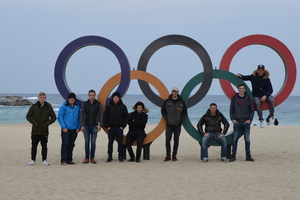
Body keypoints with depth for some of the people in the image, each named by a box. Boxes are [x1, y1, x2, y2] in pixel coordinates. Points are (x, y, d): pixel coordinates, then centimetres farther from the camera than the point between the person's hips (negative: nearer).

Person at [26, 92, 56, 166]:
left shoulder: (48, 107, 3)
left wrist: (47, 123, -6)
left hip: (44, 131, 0)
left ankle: (44, 160, 13)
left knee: (44, 146, 5)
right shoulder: (34, 106, 3)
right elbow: (28, 116, 5)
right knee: (34, 146, 4)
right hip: (35, 131, 0)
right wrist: (34, 122, -7)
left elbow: (53, 117, 5)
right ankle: (33, 160, 11)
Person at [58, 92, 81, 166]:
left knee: (71, 145, 9)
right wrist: (63, 127, -14)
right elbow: (60, 117, -6)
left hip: (74, 129, 5)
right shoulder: (63, 107, -3)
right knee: (65, 145, -6)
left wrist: (78, 127, 4)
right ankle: (63, 160, -3)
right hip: (66, 129, -5)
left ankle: (69, 160, 16)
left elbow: (79, 118, 15)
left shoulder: (77, 107, 11)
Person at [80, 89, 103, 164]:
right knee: (86, 142, 2)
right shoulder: (84, 104, 4)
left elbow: (101, 115, 1)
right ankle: (86, 158, 7)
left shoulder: (98, 104, 3)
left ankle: (92, 158, 8)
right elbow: (82, 115, 3)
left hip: (94, 126, 0)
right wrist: (82, 126, -6)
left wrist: (100, 125, -10)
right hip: (86, 126, 0)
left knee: (93, 142, 1)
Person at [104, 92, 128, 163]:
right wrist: (107, 126, -3)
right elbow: (105, 117, 4)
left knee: (120, 142, 1)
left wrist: (123, 126, -3)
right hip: (111, 128, 0)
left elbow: (126, 117, 5)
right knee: (110, 142, 4)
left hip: (119, 128, 0)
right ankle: (109, 157, 10)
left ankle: (120, 157, 8)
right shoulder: (108, 106, 2)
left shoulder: (123, 106, 2)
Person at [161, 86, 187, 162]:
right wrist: (166, 118, -1)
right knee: (167, 140, -5)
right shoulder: (167, 101, 6)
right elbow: (163, 110, 12)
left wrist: (181, 119, 1)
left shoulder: (181, 102, 8)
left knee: (176, 140, 3)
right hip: (169, 124, -1)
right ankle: (168, 156, 2)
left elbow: (185, 112, 15)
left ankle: (174, 156, 9)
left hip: (178, 125, 1)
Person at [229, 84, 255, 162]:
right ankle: (233, 156, 5)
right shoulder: (234, 99, 5)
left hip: (246, 122, 0)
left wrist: (250, 119, -4)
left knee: (247, 140, 1)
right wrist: (232, 119, -3)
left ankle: (248, 156, 8)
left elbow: (252, 111, 9)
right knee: (235, 139, -1)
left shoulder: (248, 99, 5)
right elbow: (231, 110, 9)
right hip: (237, 122, 0)